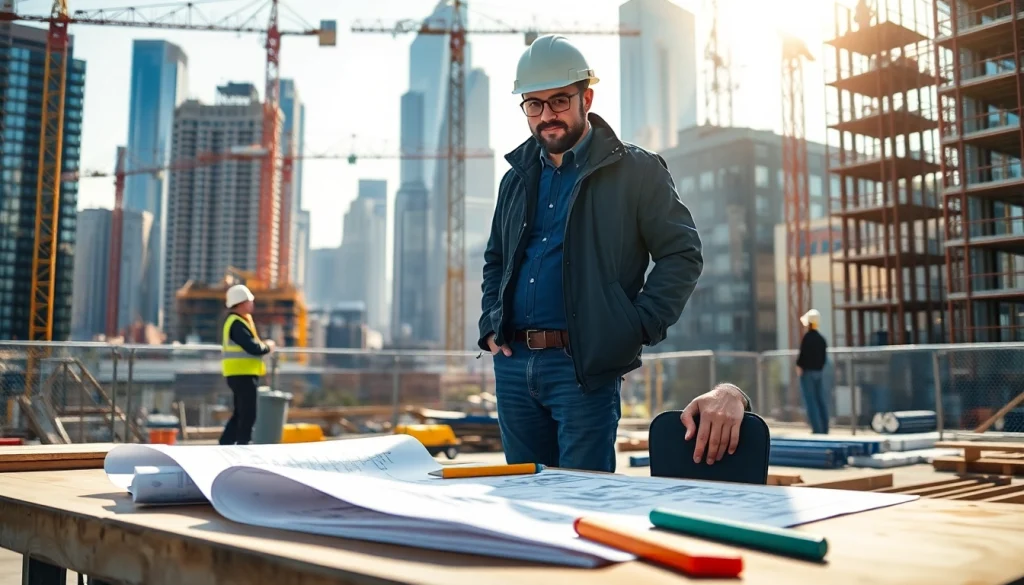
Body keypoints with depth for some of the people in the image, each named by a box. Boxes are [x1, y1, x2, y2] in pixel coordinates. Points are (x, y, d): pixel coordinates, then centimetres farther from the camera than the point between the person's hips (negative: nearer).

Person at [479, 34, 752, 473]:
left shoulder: (635, 171, -1)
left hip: (583, 365, -5)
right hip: (512, 362, 6)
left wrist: (637, 329, -12)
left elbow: (683, 255, -4)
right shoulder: (518, 177, 15)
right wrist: (489, 325, 10)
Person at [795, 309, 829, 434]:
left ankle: (817, 429, -7)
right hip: (819, 372, 7)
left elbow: (803, 353, -18)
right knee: (821, 401, 10)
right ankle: (824, 429, 12)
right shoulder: (821, 338, 11)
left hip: (807, 372, -7)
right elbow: (824, 356, 14)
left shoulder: (807, 337, -14)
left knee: (810, 401, -4)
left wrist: (799, 366, -7)